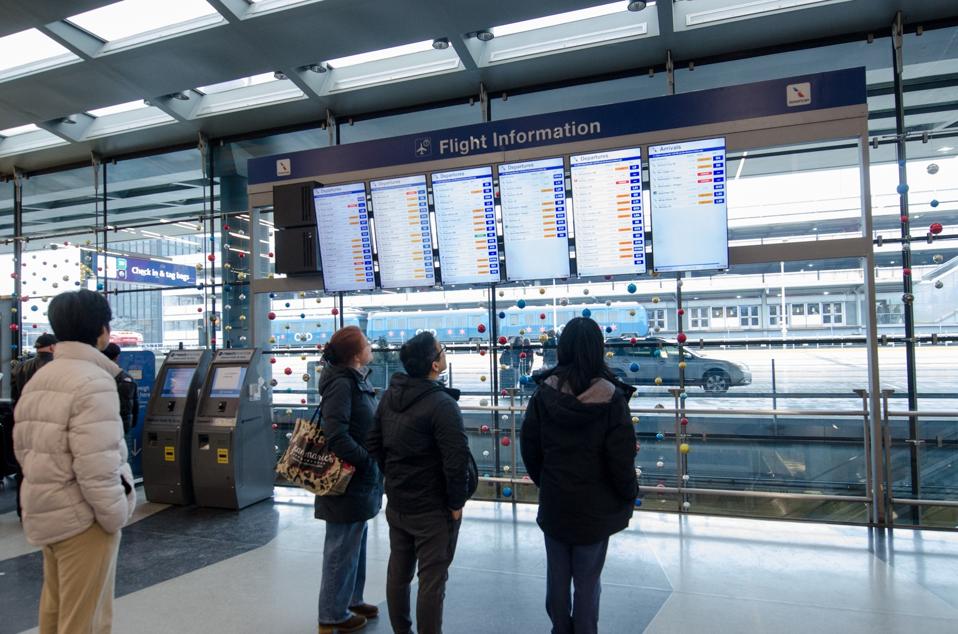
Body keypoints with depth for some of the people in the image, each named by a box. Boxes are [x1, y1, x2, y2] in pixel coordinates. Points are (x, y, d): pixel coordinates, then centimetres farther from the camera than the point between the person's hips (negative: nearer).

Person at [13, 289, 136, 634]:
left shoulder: (37, 379, 8)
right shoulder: (93, 381, -20)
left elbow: (22, 447, 13)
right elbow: (96, 464, -25)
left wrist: (43, 491, 20)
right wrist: (115, 514, -14)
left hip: (45, 510, 9)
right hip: (82, 515, -9)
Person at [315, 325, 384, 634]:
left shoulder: (356, 380, 6)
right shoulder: (341, 384, -22)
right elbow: (336, 436, -28)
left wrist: (370, 464, 5)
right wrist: (369, 462, -20)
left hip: (360, 479, 9)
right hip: (348, 481, -9)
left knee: (355, 544, 22)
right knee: (342, 548, 6)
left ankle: (351, 600, 38)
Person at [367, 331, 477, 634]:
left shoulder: (389, 396, 1)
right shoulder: (442, 404, -23)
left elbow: (374, 443, 9)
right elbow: (456, 460, -26)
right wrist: (456, 503, -13)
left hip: (396, 504, 8)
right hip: (432, 509, -7)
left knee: (398, 572, 20)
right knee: (432, 579, 7)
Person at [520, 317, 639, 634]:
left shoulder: (544, 393, -9)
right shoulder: (611, 398, -17)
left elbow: (529, 446, -1)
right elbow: (621, 459, -14)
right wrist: (630, 494, 4)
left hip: (553, 503, 3)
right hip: (595, 506, -2)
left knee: (557, 575, 18)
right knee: (587, 580, 12)